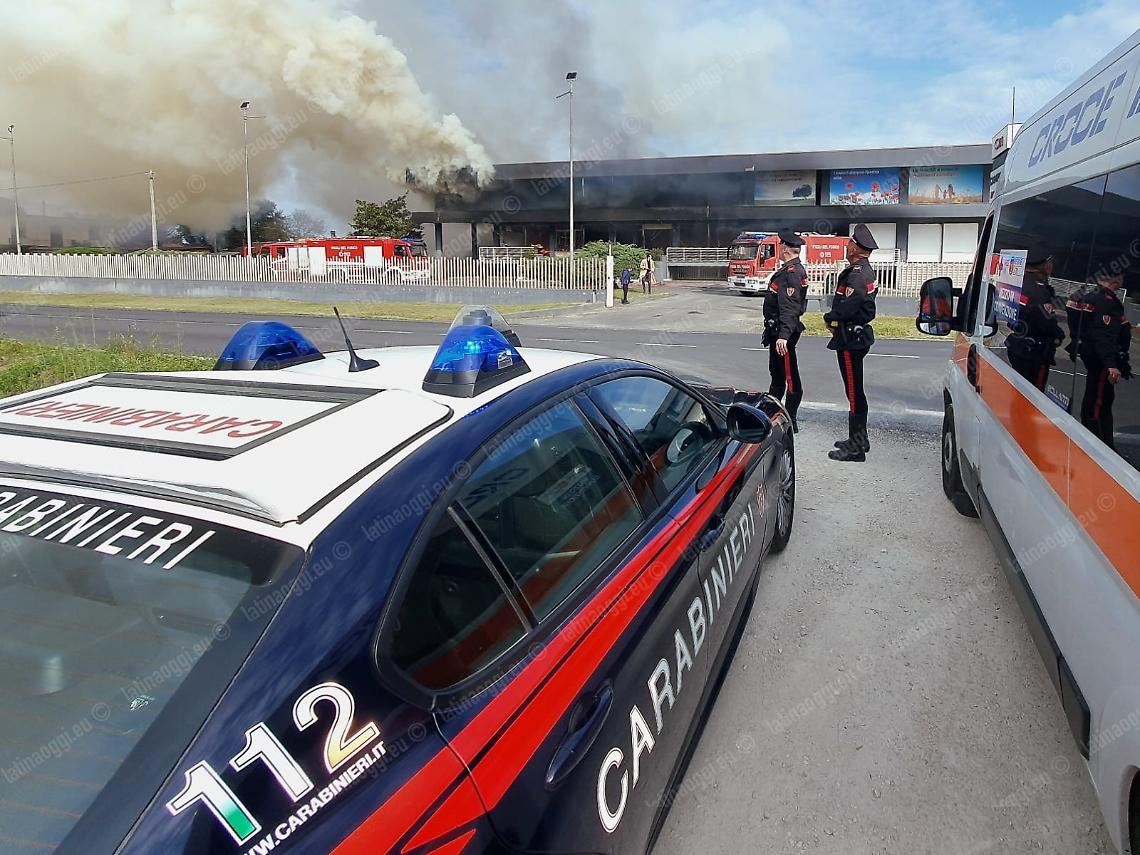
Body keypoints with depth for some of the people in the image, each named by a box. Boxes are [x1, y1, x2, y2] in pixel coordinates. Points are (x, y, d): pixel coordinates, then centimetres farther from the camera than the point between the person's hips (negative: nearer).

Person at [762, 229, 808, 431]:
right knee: (776, 373, 20)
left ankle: (790, 422, 4)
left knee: (790, 376, -3)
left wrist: (783, 336, -34)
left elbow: (789, 308, -28)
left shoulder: (792, 273, -18)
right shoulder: (789, 270, 14)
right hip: (777, 330, 11)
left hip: (784, 331, -11)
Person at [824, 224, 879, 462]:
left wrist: (830, 318, -7)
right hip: (859, 335, 11)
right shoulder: (866, 271, 14)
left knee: (854, 391, -7)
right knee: (856, 390, 18)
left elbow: (846, 308, -27)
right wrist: (835, 318, 5)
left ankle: (856, 447, -2)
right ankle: (859, 439, 28)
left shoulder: (856, 274, -19)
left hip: (850, 339, -11)